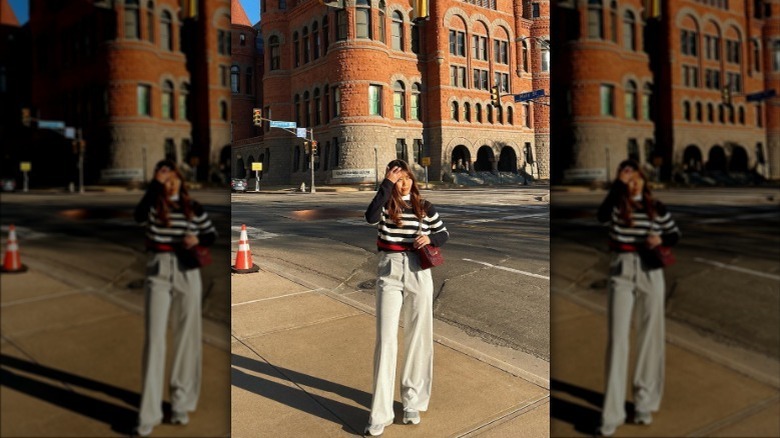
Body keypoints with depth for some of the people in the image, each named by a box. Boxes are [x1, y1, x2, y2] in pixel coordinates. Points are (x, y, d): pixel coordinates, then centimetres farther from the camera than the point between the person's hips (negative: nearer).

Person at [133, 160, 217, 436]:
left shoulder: (193, 207, 6)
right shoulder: (153, 204, 1)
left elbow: (212, 235, 12)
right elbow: (139, 215, -22)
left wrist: (198, 239, -9)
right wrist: (155, 185, -21)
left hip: (187, 273, 2)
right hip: (158, 273, -1)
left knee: (187, 336, 7)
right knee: (154, 338, -4)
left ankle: (182, 403, 21)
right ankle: (148, 414, 1)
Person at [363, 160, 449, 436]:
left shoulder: (424, 207, 5)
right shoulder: (384, 205, -1)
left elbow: (444, 234, 13)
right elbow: (370, 218, -24)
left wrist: (430, 238, -9)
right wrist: (386, 185, -22)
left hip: (418, 274, 2)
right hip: (389, 274, -2)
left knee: (418, 337, 8)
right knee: (385, 340, -4)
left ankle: (413, 401, 25)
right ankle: (380, 413, 3)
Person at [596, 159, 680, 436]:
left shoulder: (656, 207, 7)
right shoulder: (616, 204, 0)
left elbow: (675, 235, 14)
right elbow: (602, 216, -23)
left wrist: (661, 239, -8)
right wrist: (618, 185, -21)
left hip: (650, 273, 2)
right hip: (621, 272, -2)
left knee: (650, 336, 8)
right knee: (617, 338, -5)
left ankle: (645, 403, 24)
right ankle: (612, 414, -2)